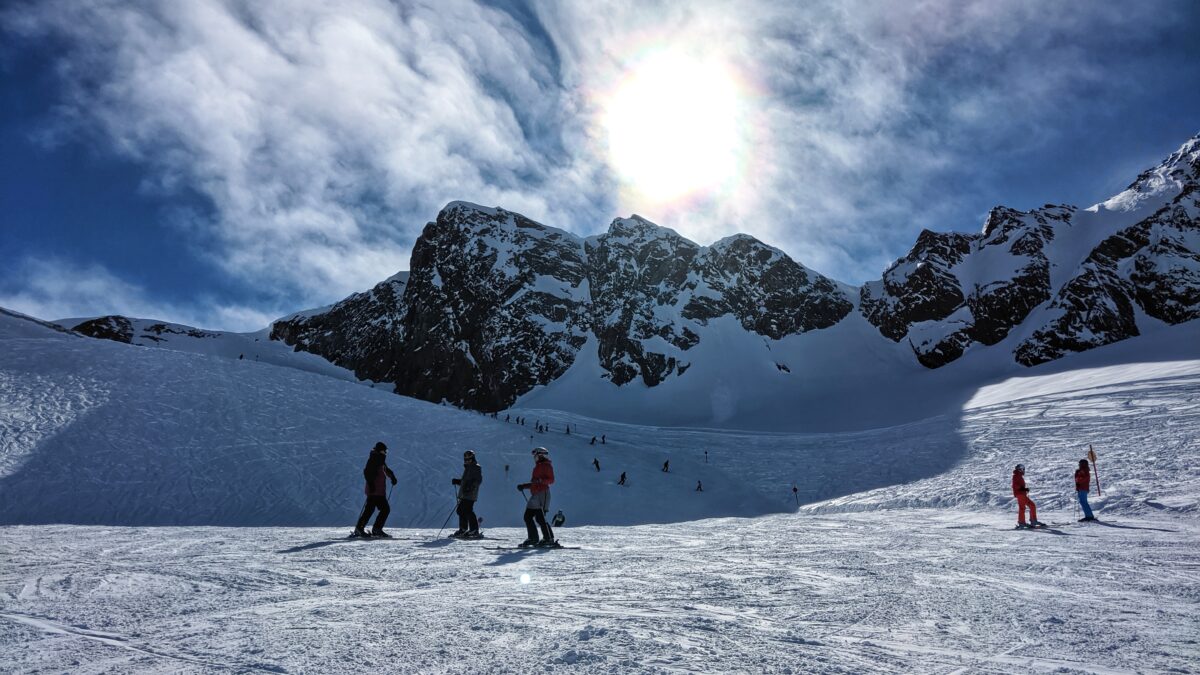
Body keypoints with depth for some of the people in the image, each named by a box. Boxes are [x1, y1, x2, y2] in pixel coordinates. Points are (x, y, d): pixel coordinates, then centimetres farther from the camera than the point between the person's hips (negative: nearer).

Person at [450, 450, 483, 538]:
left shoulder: (476, 468, -6)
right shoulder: (468, 468, 23)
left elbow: (478, 480, -17)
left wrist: (470, 486, -28)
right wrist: (457, 481, 18)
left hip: (470, 495, -10)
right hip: (464, 494, 10)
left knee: (468, 511, -14)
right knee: (461, 510, 12)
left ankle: (474, 531, -11)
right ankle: (463, 529, 22)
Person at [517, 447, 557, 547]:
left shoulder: (546, 466, -3)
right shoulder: (537, 467, 24)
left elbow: (551, 480, -14)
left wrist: (540, 480, -28)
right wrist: (524, 486, 27)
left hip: (542, 493, -10)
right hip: (535, 494, 10)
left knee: (540, 518, -14)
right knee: (527, 516, 7)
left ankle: (549, 539, -11)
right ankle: (533, 538, 13)